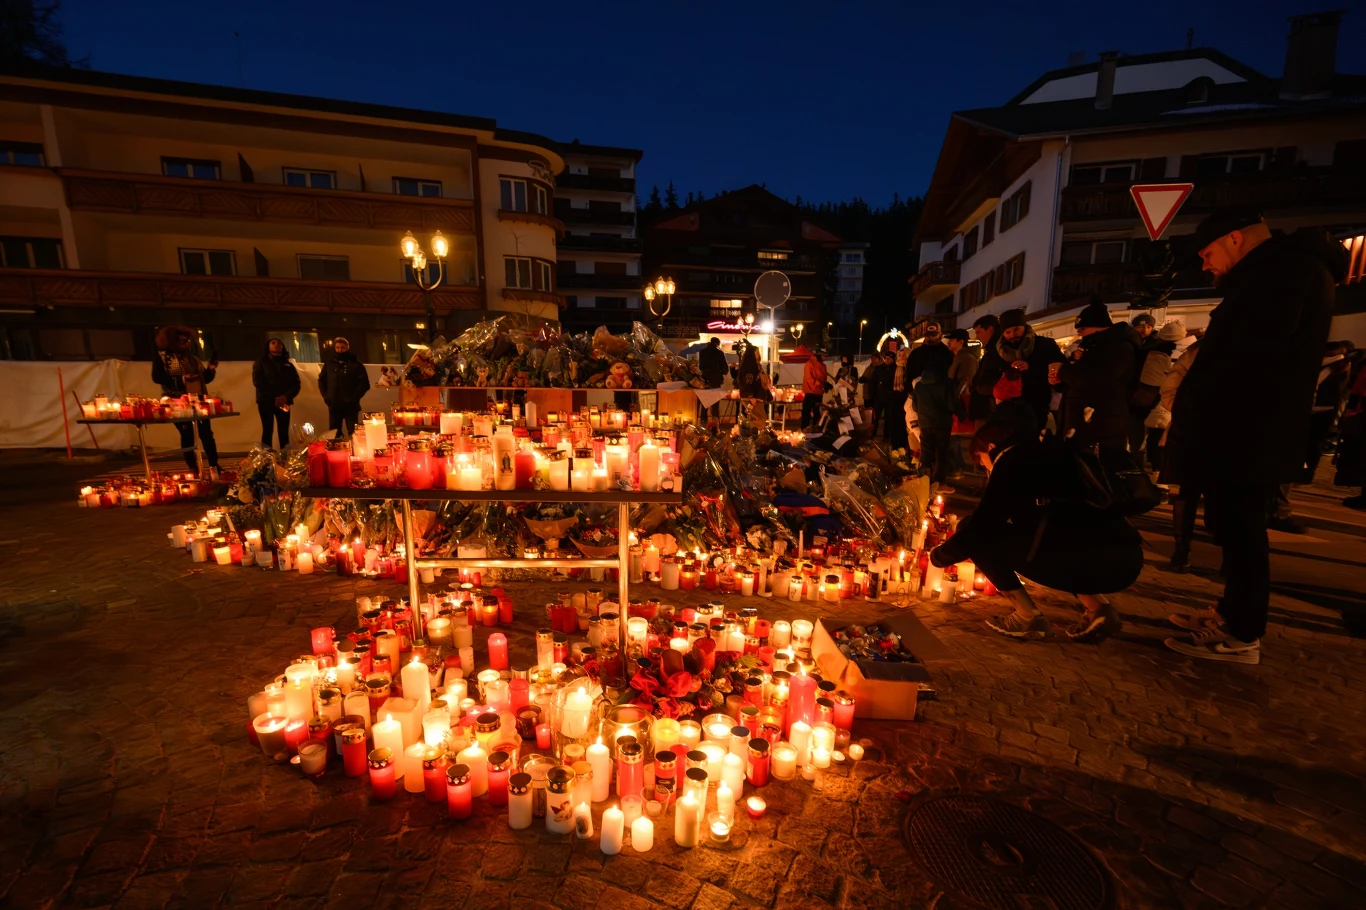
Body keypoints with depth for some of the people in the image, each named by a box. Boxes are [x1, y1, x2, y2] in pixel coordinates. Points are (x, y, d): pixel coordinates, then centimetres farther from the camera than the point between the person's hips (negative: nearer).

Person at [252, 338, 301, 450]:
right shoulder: (261, 363, 10)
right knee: (268, 430, -8)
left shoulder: (288, 365, 17)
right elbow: (258, 381, -4)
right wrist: (274, 398, -15)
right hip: (266, 401, -2)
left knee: (284, 431, -2)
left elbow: (296, 383, 6)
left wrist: (286, 396, -14)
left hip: (283, 402, 2)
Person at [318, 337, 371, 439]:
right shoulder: (329, 364, 12)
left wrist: (354, 398, -13)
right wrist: (326, 396, 4)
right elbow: (321, 381, 19)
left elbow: (364, 384, -5)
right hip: (333, 405, 4)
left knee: (353, 433, -1)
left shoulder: (356, 365, 0)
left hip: (350, 405, -4)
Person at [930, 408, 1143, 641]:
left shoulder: (1011, 460, 2)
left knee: (980, 537, 2)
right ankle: (1099, 609, 20)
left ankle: (1029, 616, 7)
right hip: (1125, 556, 9)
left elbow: (980, 527, -1)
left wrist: (940, 555, 17)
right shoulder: (1046, 455, 25)